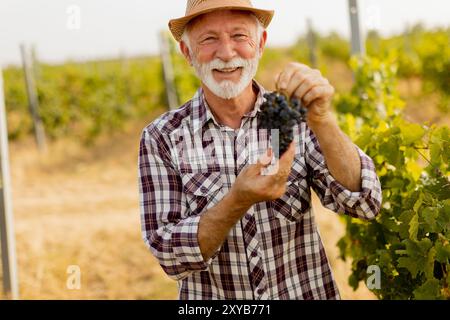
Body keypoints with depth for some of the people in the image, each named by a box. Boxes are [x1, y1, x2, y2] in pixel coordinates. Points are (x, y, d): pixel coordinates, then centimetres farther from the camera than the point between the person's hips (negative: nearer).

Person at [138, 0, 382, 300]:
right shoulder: (162, 138, -6)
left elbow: (365, 203, -13)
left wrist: (321, 119, -26)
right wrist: (239, 200, -25)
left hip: (305, 291, 1)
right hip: (212, 298, -1)